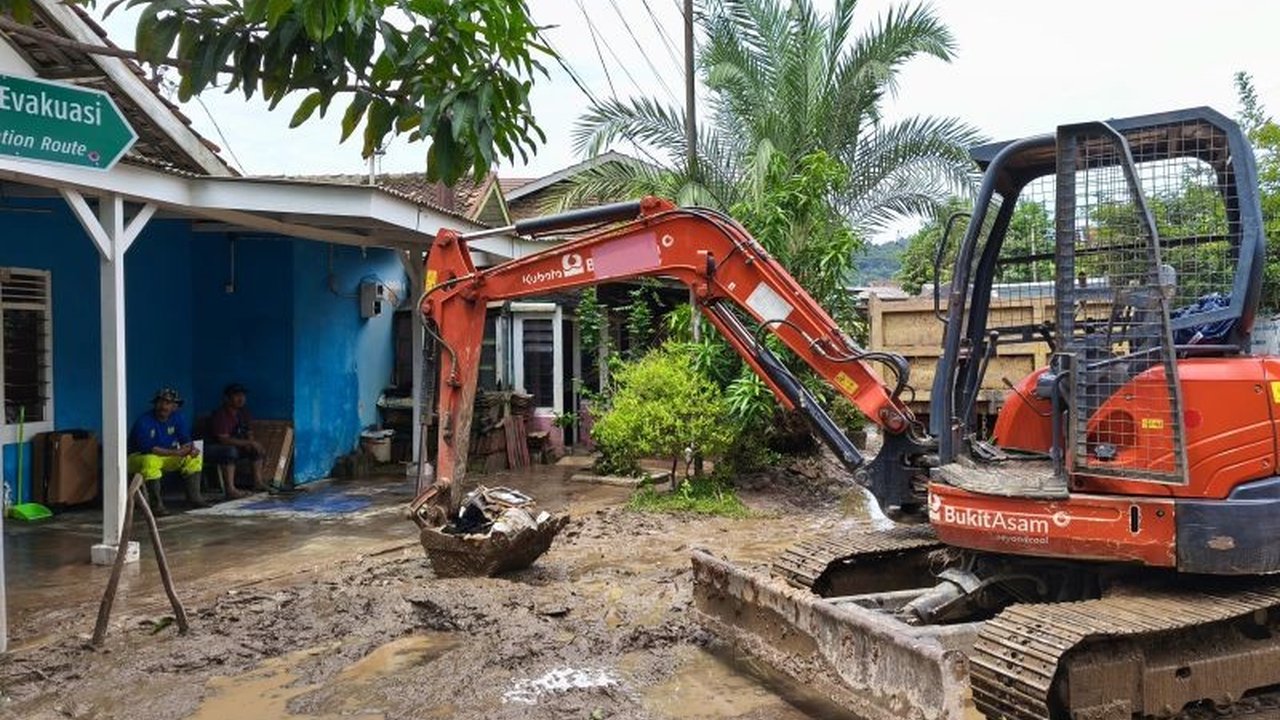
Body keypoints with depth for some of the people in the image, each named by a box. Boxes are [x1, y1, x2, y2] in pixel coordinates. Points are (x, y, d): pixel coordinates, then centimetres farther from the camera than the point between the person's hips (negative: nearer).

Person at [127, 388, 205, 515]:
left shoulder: (178, 418, -2)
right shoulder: (144, 421, -21)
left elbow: (185, 440, -3)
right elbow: (148, 448, -29)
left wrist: (192, 448, -28)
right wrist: (175, 452, -33)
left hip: (167, 457, 6)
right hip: (140, 458, -6)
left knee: (194, 457, -11)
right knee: (151, 461, -39)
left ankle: (194, 497, -8)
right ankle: (156, 504, -32)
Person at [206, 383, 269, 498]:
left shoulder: (243, 412, 3)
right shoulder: (220, 414, -22)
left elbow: (249, 434, 10)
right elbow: (224, 439, -30)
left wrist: (250, 444, -14)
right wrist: (249, 443, -32)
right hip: (214, 449, -8)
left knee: (258, 447, 0)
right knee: (231, 451, -37)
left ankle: (258, 482, -1)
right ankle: (230, 490, -41)